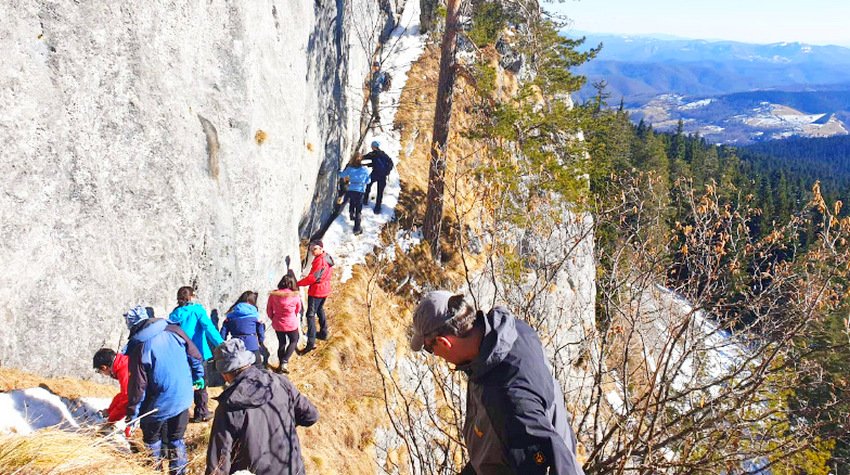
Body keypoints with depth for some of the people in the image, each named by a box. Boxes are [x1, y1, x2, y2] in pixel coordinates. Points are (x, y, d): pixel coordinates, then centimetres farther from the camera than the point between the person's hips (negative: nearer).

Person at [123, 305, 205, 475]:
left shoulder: (138, 349, -15)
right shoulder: (174, 331, -5)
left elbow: (137, 387, -13)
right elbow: (194, 356, 5)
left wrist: (131, 418, -5)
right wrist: (198, 376, 22)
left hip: (158, 405, -4)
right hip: (183, 398, 4)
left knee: (152, 439, 19)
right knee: (176, 439, 19)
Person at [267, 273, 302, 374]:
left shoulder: (273, 295, -12)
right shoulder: (295, 296, -17)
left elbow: (269, 310, -2)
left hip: (277, 323, 2)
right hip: (291, 323, -2)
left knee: (281, 343, 21)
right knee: (293, 341, 21)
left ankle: (281, 364, 27)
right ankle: (285, 362, 6)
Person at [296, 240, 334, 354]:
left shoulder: (320, 260, -21)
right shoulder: (327, 257, 9)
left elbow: (313, 277, -24)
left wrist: (298, 284, -18)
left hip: (316, 290, -10)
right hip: (325, 289, 10)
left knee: (311, 314, -9)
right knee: (320, 310, 28)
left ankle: (311, 342, -14)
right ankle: (323, 333, 40)